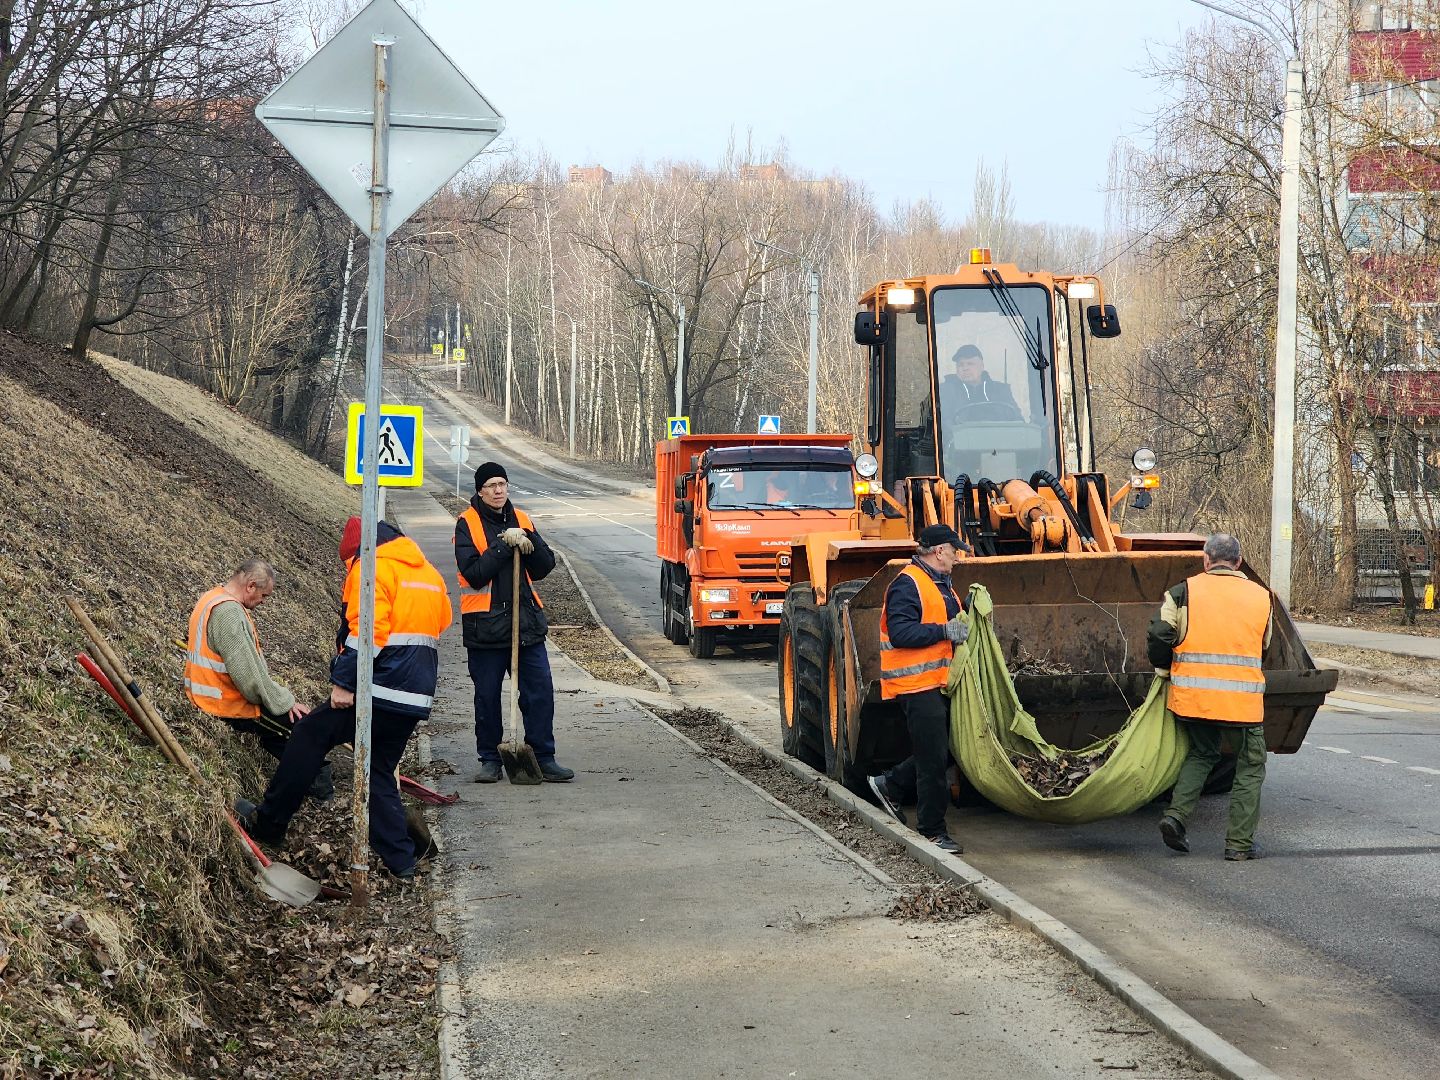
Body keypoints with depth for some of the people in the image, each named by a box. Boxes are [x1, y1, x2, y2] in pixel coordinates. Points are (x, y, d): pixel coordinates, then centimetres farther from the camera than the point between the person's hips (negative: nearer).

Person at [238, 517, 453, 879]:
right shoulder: (430, 574, 19)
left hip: (379, 688, -7)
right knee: (380, 772, 15)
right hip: (417, 699, 8)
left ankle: (269, 822, 11)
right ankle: (400, 859, 9)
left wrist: (344, 683, -16)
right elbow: (442, 623, 24)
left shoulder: (372, 567, -6)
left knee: (309, 737, 6)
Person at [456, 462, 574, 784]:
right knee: (487, 695, 5)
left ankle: (544, 757, 9)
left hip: (526, 621, 3)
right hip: (485, 624, -3)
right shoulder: (467, 524, -3)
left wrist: (528, 540, -10)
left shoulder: (521, 520, 11)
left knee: (540, 690, 0)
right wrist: (504, 544, -18)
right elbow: (474, 573, -15)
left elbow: (544, 567, 7)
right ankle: (490, 760, 16)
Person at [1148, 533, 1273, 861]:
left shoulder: (1184, 592, 1)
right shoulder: (1261, 596, 8)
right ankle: (1239, 843, 8)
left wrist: (1164, 670, 10)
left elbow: (1160, 634, -7)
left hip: (1192, 694, 1)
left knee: (1201, 753, 24)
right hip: (1243, 696, -1)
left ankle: (1176, 814, 8)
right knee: (1250, 766, 11)